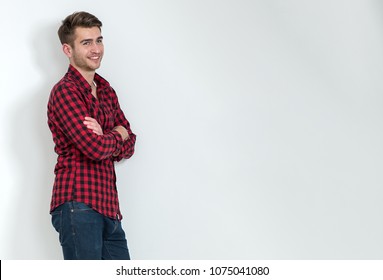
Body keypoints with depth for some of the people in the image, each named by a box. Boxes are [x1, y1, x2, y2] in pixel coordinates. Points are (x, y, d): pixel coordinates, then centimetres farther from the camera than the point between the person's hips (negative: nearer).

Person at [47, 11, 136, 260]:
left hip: (108, 206, 8)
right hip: (78, 204, -8)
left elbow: (129, 146, 11)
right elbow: (95, 147, -21)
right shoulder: (65, 90, -9)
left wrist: (103, 138, -10)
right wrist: (117, 134, 1)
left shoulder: (106, 90, 17)